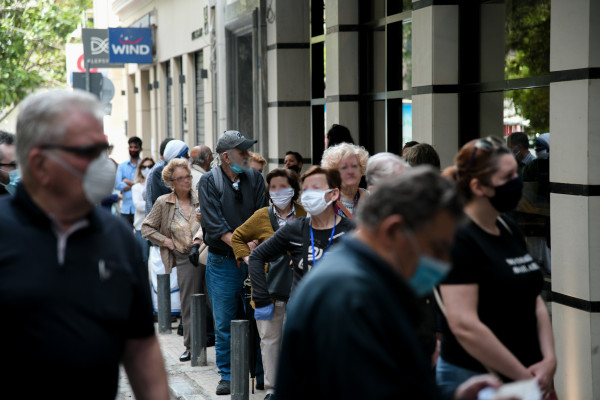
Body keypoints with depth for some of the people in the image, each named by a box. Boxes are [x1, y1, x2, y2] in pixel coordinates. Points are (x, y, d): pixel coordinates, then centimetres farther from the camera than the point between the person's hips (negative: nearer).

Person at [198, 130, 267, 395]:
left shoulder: (255, 179, 7)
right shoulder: (209, 181, -3)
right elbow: (214, 222, -12)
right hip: (223, 262, -2)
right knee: (224, 323, 3)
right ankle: (227, 376, 14)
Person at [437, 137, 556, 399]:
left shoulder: (510, 230, 9)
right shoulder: (459, 239, -16)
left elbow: (535, 301, 11)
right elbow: (464, 325, -23)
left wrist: (549, 361, -3)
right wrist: (523, 377, -17)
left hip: (528, 373, 7)